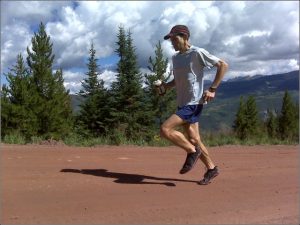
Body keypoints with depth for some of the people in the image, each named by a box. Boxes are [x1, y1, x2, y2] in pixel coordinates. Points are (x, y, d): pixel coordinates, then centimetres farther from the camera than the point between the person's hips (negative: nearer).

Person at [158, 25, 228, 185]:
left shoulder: (197, 53, -10)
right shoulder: (175, 58, 14)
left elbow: (223, 65, -10)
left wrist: (212, 89, -14)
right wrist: (167, 85, 4)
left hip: (193, 103, -8)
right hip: (182, 104, 8)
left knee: (165, 129, -19)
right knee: (193, 140, 11)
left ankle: (192, 151, -1)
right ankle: (212, 168, 26)